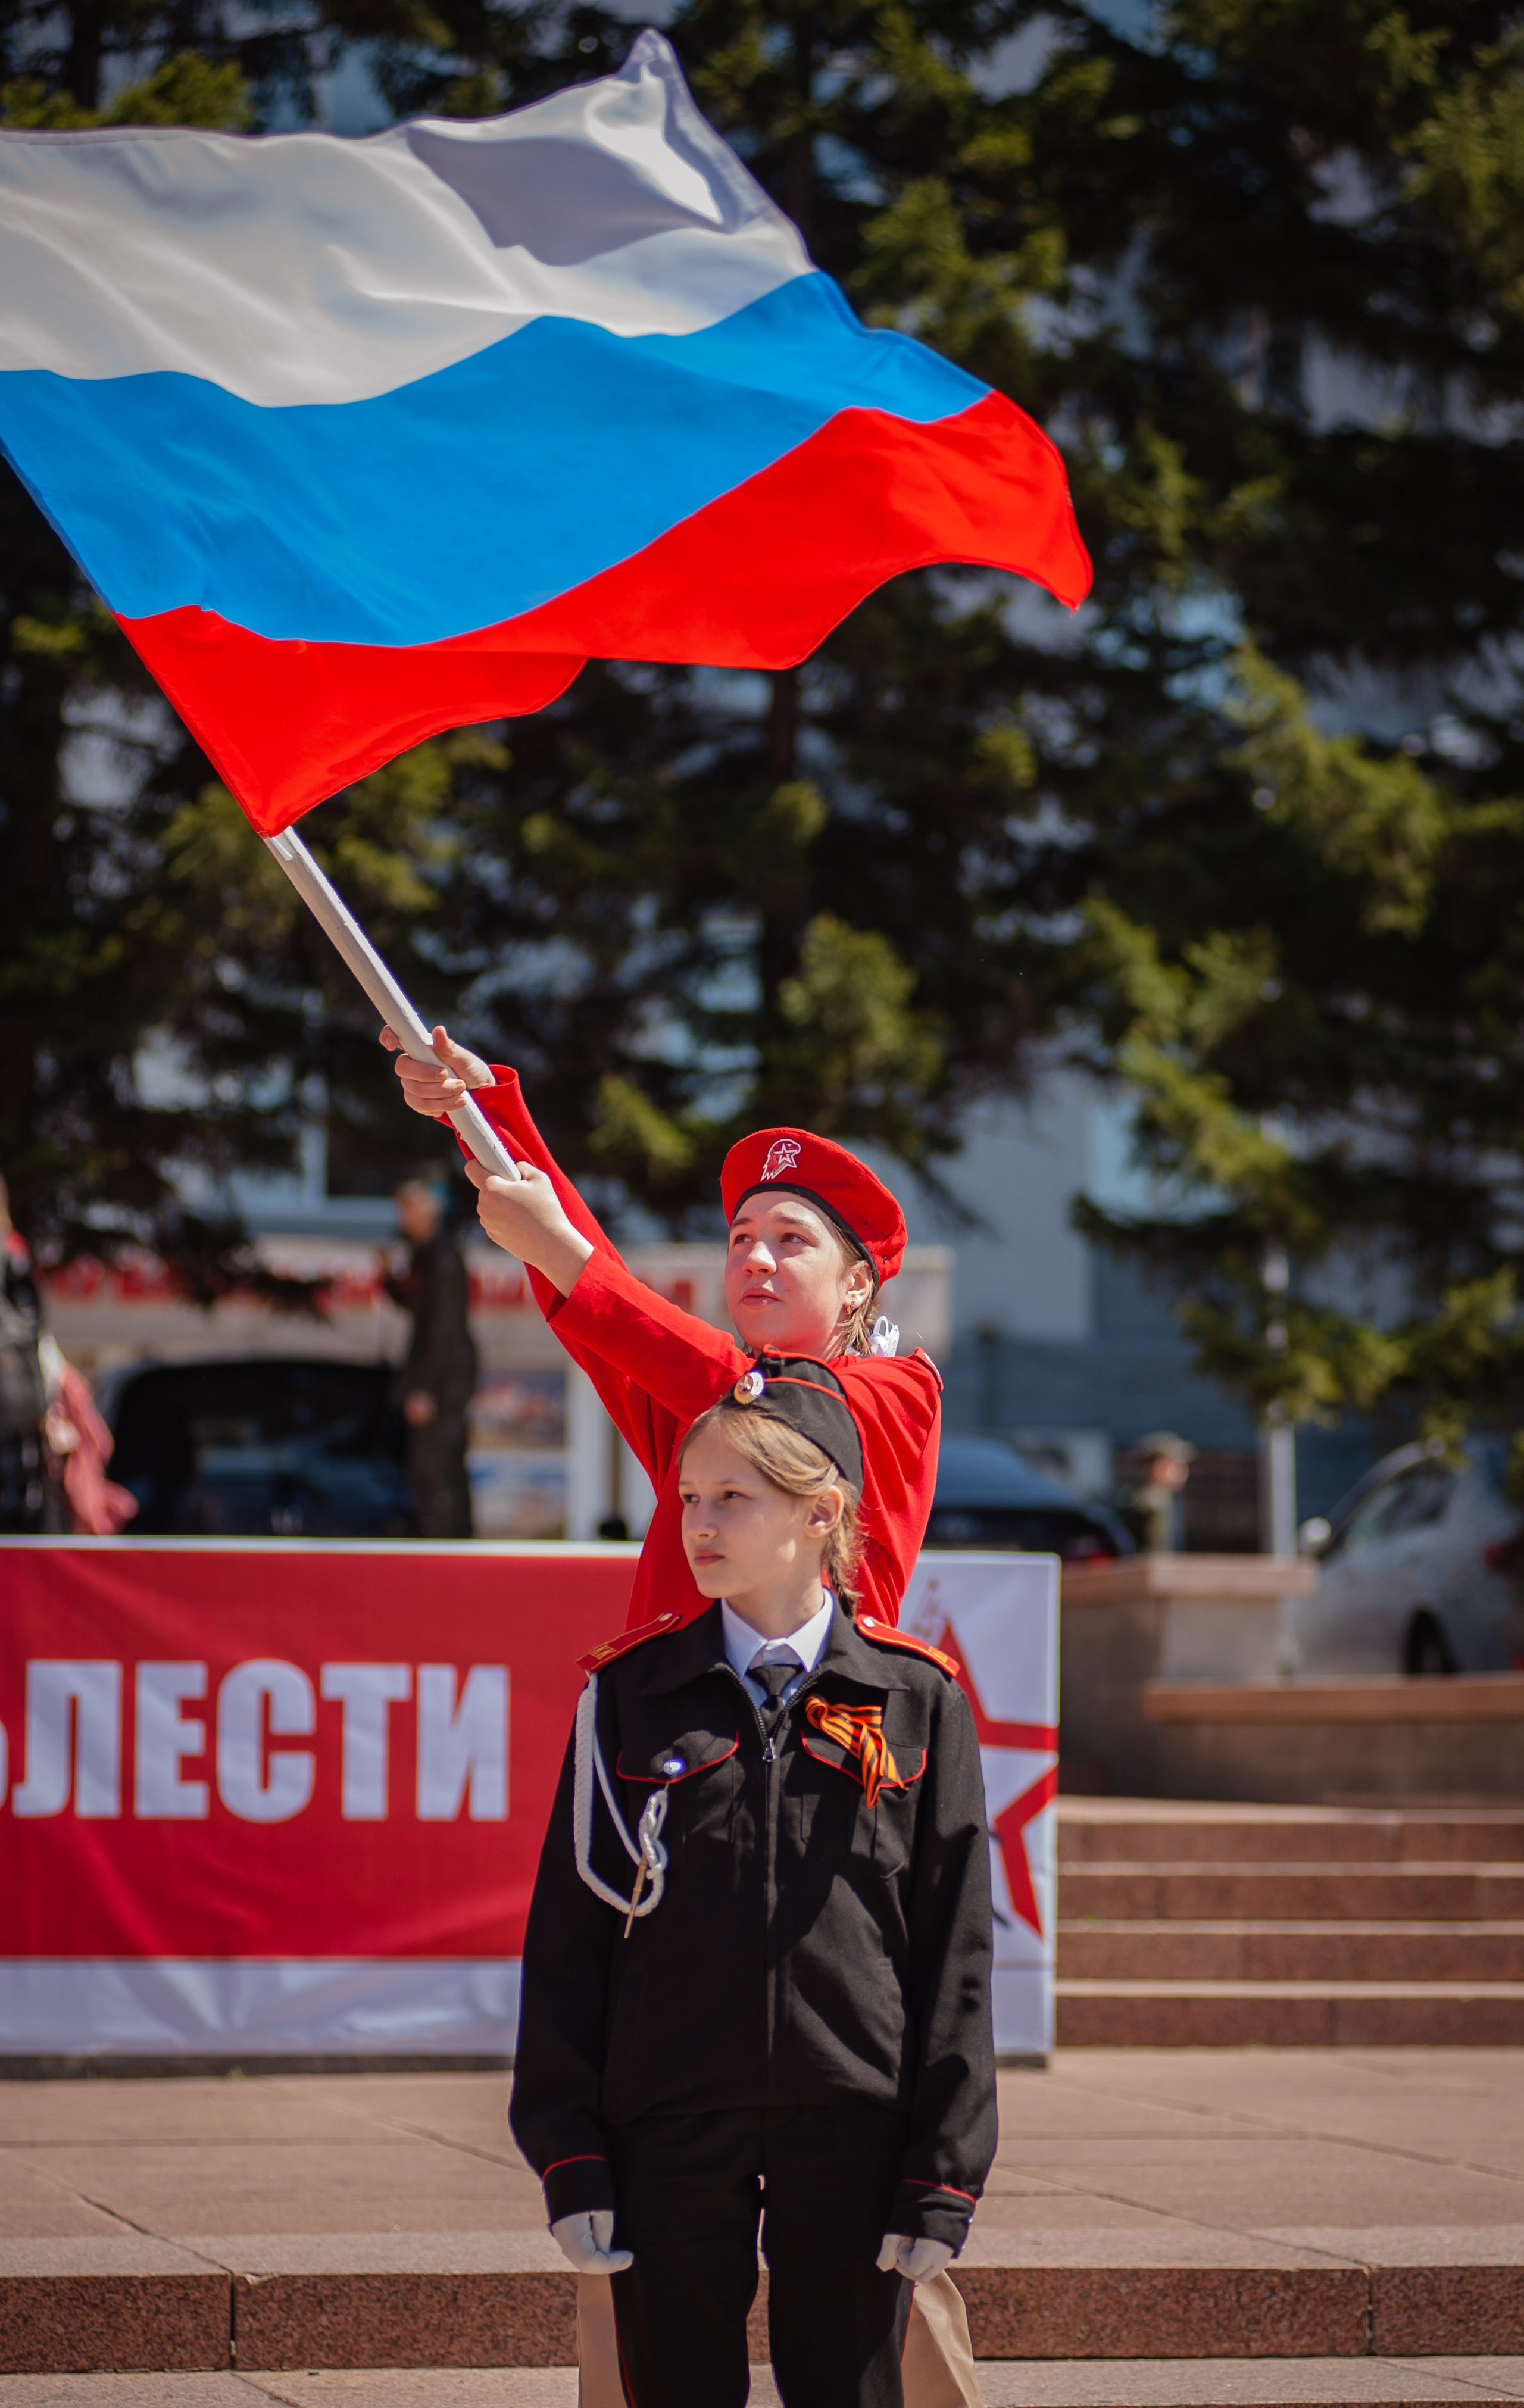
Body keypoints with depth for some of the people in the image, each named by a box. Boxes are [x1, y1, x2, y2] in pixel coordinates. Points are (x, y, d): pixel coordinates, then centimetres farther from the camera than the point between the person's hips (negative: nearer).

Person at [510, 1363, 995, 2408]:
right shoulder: (631, 1692, 4)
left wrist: (944, 2173, -3)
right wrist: (568, 2157, -2)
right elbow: (566, 1937, 5)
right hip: (670, 2127, 1)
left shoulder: (916, 1699, 2)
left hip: (853, 2125, -1)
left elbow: (956, 1955, 2)